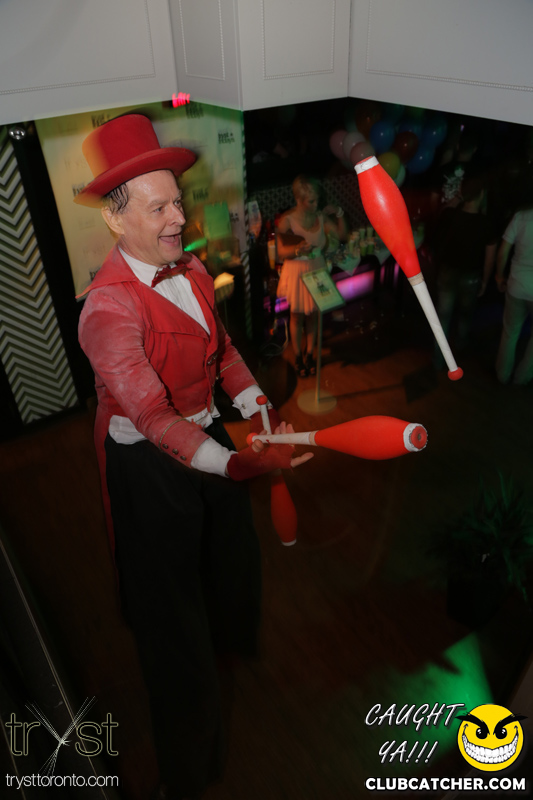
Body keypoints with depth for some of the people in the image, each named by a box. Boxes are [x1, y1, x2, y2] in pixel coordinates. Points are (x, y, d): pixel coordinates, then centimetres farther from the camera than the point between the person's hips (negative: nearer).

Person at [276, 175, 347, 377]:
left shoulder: (321, 216, -6)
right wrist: (297, 250, -34)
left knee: (313, 315, 14)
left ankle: (310, 354, 33)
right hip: (296, 273, -3)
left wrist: (339, 214, -12)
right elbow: (281, 252, -15)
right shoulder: (287, 220, -18)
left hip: (317, 271, 4)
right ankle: (298, 357, 29)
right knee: (297, 316, 11)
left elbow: (342, 236, 2)